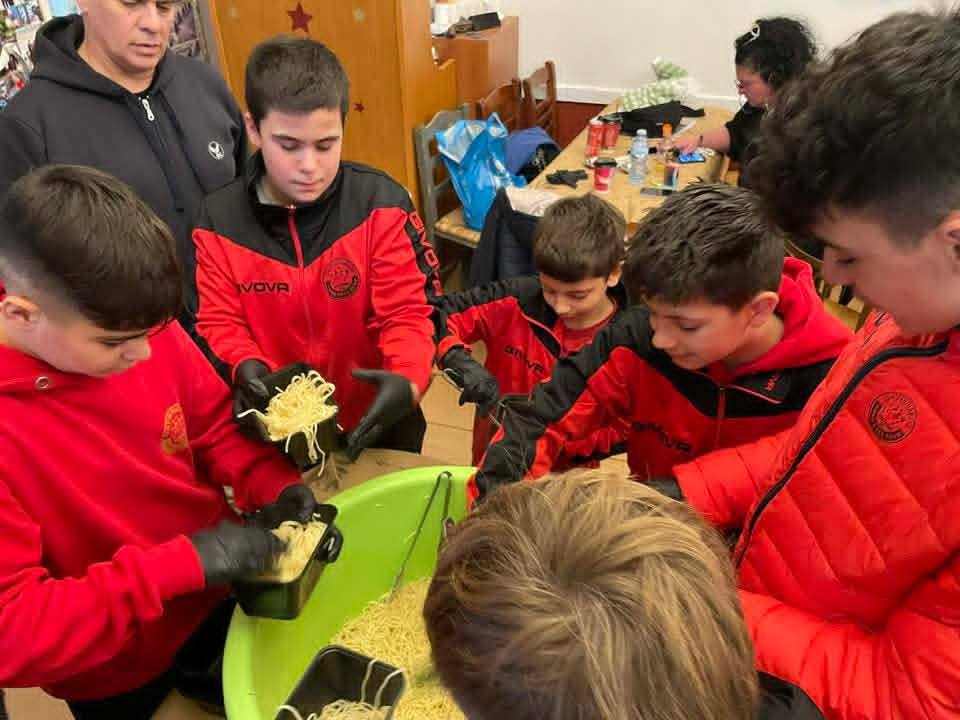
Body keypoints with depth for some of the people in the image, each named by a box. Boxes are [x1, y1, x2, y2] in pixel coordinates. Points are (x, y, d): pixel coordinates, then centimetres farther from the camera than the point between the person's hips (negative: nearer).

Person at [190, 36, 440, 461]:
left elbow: (406, 313, -17)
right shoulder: (218, 221, -10)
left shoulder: (381, 204, -15)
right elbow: (219, 322, -6)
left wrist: (407, 381, -36)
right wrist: (245, 368, -28)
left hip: (373, 427, -1)